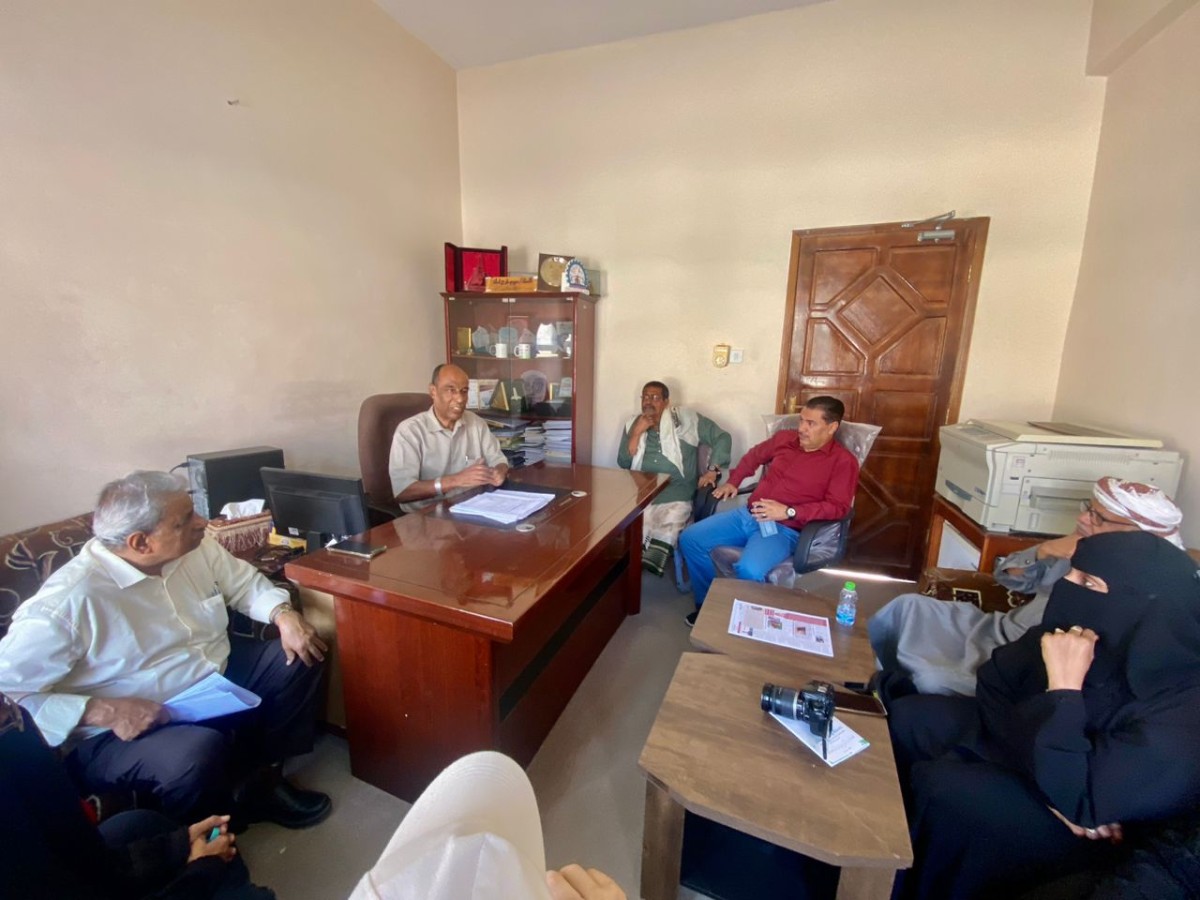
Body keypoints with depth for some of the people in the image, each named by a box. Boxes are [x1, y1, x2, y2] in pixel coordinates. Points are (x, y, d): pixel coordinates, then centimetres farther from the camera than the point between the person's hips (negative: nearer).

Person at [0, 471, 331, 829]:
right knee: (201, 751, -35)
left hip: (218, 678, 7)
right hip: (122, 731, -7)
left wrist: (284, 615, -10)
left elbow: (245, 581, 7)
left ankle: (264, 782, 12)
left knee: (299, 659, -3)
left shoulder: (197, 551, -7)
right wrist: (101, 710, -30)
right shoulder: (68, 602, -25)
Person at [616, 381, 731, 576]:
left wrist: (713, 470, -7)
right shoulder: (633, 424, 16)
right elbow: (623, 463, 8)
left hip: (677, 492, -2)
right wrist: (637, 433, -2)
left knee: (670, 522, -32)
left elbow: (722, 438, 5)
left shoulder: (686, 419, 5)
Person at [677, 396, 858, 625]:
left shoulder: (843, 461, -4)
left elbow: (838, 507, -13)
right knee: (689, 539, -5)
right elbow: (754, 455, 30)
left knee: (749, 570, -35)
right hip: (747, 515, 6)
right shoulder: (784, 438, 12)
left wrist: (789, 512, -22)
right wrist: (732, 481, 19)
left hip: (783, 529, -6)